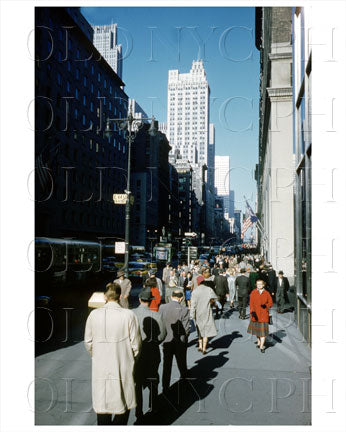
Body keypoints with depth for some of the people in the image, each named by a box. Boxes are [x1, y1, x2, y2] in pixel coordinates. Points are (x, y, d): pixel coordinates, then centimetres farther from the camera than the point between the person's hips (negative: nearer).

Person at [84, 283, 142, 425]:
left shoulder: (94, 314, -5)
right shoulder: (128, 315, -13)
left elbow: (88, 342, 5)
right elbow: (136, 344, -7)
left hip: (100, 368, 3)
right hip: (123, 368, -2)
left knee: (102, 406, 16)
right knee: (124, 404, 14)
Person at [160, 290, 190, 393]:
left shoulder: (162, 307, -8)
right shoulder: (184, 309, -17)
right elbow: (186, 328, -15)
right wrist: (184, 337, 3)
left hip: (166, 341, 2)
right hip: (180, 342, -2)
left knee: (166, 365, 11)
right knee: (181, 362, 21)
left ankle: (165, 387, 14)